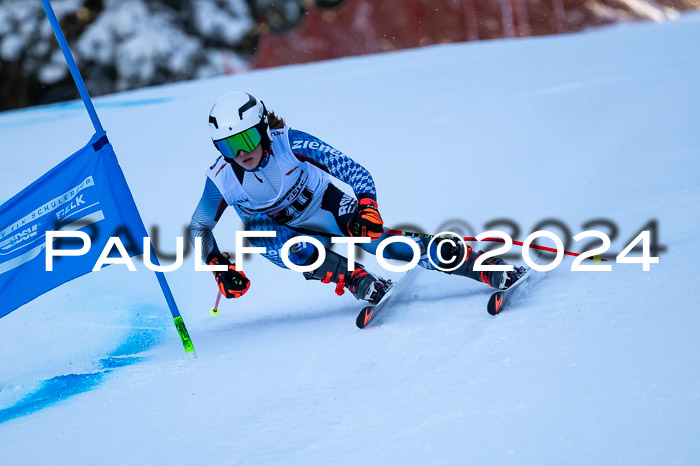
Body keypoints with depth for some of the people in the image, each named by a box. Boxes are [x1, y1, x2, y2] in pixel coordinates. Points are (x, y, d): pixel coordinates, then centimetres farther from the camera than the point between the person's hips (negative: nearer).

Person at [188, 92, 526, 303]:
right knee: (256, 232, -33)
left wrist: (367, 208, -41)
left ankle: (492, 270, -29)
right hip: (284, 232, 2)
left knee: (378, 242, -30)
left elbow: (355, 173, -24)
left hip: (329, 211, -2)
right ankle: (357, 280, -31)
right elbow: (198, 228, -4)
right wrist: (219, 267, -19)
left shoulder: (289, 143, -26)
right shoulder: (221, 178, -20)